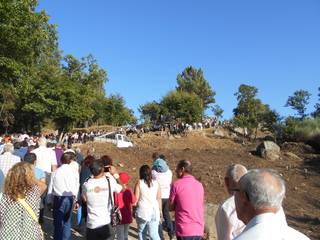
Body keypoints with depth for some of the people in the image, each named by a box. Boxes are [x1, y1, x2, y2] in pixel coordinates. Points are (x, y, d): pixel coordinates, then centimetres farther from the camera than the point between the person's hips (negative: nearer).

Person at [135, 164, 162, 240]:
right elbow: (159, 198, 7)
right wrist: (160, 209, 18)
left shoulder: (139, 183, -5)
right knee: (154, 233, 4)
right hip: (154, 211, 2)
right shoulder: (156, 183, 3)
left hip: (143, 211, -2)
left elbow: (136, 198, -6)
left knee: (141, 232, 18)